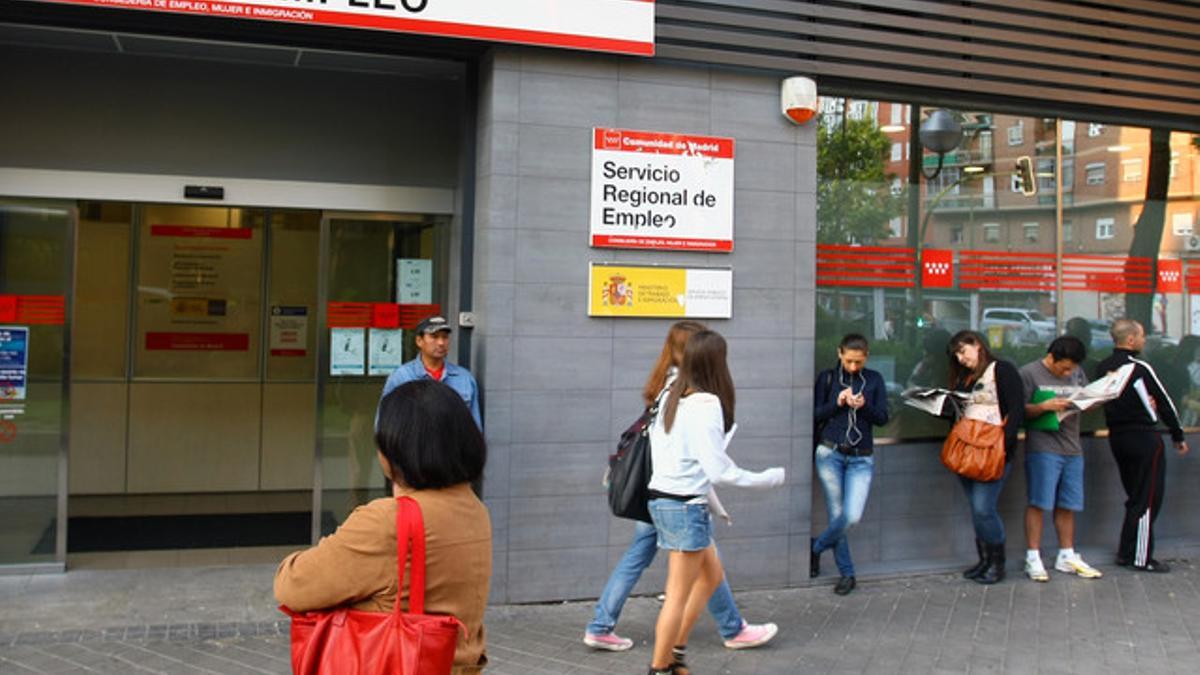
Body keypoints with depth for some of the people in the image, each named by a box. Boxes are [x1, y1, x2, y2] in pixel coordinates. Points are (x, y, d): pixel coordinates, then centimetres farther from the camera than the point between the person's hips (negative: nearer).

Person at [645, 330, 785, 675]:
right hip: (686, 506, -9)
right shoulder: (707, 404, -18)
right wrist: (771, 477, -10)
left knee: (712, 575, 22)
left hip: (661, 498, 9)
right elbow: (719, 470, -19)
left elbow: (656, 441, 12)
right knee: (679, 595, 3)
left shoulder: (671, 397, 5)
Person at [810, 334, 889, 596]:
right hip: (830, 454, -1)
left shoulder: (874, 380, 7)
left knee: (852, 517, -11)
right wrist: (837, 403, -13)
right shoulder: (827, 378, 4)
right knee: (837, 515, 1)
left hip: (861, 458, 1)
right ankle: (846, 573, 18)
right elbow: (815, 416, 3)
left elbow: (883, 417, 4)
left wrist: (864, 406, -15)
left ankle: (816, 547, 17)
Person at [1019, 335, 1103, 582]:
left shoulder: (1077, 374, 15)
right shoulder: (1029, 373, -4)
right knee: (1039, 503, -4)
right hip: (1042, 448, -6)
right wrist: (1044, 407, -21)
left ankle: (1067, 556, 23)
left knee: (1067, 505, 11)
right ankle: (1033, 558, 3)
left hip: (1072, 449, 6)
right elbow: (1020, 411, -6)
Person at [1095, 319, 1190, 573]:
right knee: (1147, 500, 0)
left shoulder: (1102, 368, 5)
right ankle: (1141, 558, 2)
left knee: (1135, 497, 17)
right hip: (1144, 438, -7)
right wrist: (1178, 436, 4)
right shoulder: (1140, 368, -15)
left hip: (1116, 437, 7)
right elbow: (1164, 403, -7)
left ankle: (1126, 553, 19)